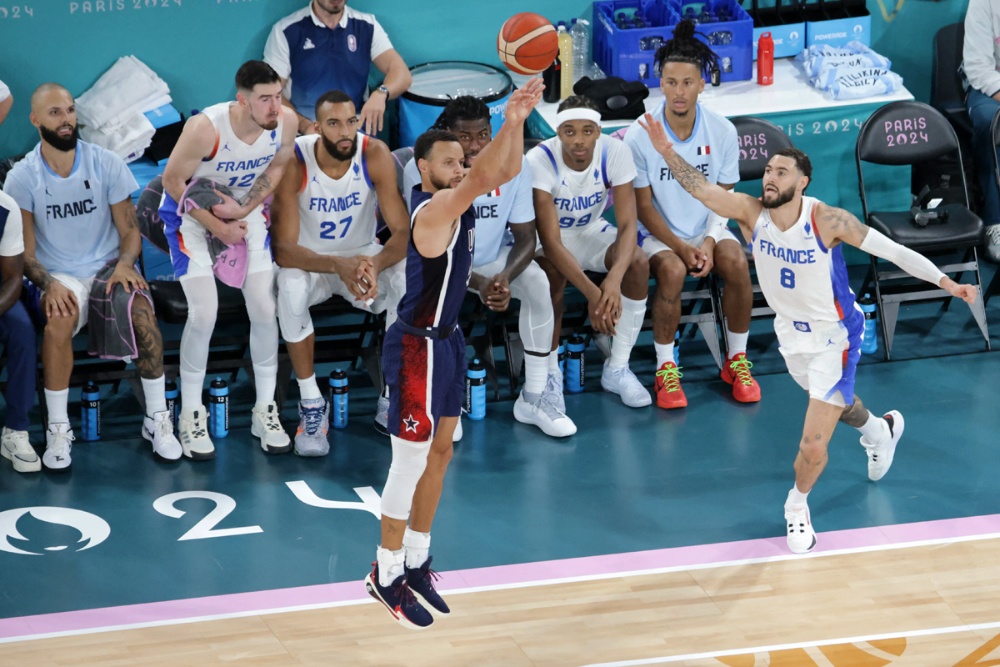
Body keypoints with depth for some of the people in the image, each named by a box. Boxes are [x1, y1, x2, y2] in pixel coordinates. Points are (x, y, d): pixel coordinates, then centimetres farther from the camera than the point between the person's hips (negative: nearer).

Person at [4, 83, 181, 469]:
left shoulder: (106, 165, -1)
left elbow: (130, 230, 4)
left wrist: (125, 263, -18)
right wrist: (49, 284, -24)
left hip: (108, 267, 1)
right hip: (57, 276, -1)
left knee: (140, 310, -31)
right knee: (59, 319, -35)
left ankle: (157, 419, -15)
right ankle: (57, 430, -22)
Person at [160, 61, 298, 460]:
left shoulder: (285, 122, -22)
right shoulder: (207, 128, -35)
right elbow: (173, 179, -20)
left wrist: (244, 211, -11)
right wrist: (218, 228, -16)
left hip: (245, 207, 4)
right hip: (191, 209, -4)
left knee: (265, 307, -3)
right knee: (204, 312, -14)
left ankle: (265, 412, 12)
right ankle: (191, 416, 3)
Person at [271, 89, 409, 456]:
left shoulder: (375, 155, -20)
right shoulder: (294, 163, -25)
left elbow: (404, 231, -21)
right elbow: (283, 249, -27)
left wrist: (376, 264, -44)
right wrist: (338, 266, -46)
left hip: (363, 253, 2)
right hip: (310, 260, -2)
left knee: (410, 280, -30)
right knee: (290, 290, -37)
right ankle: (311, 404, -17)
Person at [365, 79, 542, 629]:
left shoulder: (454, 201, 4)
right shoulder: (431, 210, -22)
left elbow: (505, 172, 2)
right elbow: (482, 180, -38)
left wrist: (518, 121, -13)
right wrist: (508, 123, -45)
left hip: (448, 339, 10)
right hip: (418, 346, -10)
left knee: (439, 453, 16)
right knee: (410, 461, -3)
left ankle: (416, 561, 27)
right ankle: (386, 574, 7)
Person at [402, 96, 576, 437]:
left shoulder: (515, 164, -14)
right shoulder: (421, 169, -22)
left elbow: (526, 237, -11)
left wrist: (505, 276, -33)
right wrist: (477, 283, -35)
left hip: (495, 258, 3)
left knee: (537, 282, -26)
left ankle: (535, 397, -15)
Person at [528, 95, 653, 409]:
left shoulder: (615, 153, -21)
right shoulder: (539, 161, -30)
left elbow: (627, 224, -24)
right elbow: (551, 241, -33)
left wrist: (614, 279, -44)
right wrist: (591, 292, -44)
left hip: (590, 230, 3)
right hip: (548, 238, -3)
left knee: (638, 264, -25)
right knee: (552, 274, -37)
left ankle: (617, 369, -12)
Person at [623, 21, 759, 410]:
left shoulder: (722, 132, -7)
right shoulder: (639, 136, -14)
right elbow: (643, 205, -9)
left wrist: (708, 243, -15)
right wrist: (681, 248, -19)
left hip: (707, 230, 2)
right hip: (658, 233, -2)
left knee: (736, 263, -28)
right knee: (672, 270, -34)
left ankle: (736, 361, -8)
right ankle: (665, 369, -18)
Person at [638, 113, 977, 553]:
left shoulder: (826, 220, -27)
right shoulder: (750, 212, -16)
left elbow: (889, 249, -22)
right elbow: (701, 188, -23)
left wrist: (945, 282, -25)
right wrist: (668, 152, -38)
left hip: (834, 338, -5)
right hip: (791, 333, 5)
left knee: (813, 446, -10)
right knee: (836, 404, 32)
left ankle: (798, 505, 21)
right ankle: (879, 430, 65)